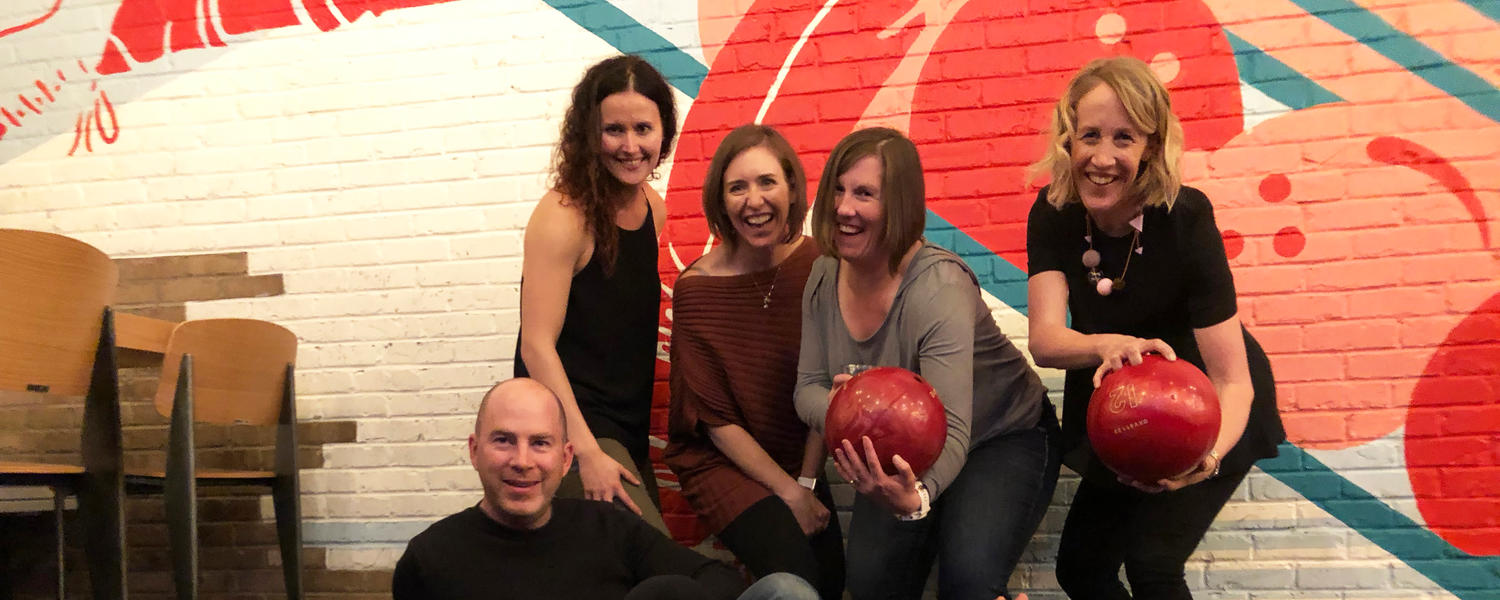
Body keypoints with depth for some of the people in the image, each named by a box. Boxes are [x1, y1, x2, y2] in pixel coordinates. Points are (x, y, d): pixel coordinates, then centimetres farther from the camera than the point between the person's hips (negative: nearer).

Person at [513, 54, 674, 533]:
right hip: (569, 426, -8)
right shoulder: (564, 215, -16)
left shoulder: (652, 208, 6)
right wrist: (587, 453, -22)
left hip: (629, 430, 8)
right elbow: (537, 343, -18)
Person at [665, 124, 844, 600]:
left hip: (800, 458, 4)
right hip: (721, 460, -3)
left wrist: (808, 480, -9)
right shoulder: (697, 288, -15)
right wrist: (789, 492, -12)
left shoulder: (818, 266, -8)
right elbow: (716, 419, -11)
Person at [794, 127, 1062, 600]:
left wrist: (915, 497, -58)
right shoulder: (826, 274, -9)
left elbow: (951, 432, -36)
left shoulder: (938, 289, -30)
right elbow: (808, 388, -4)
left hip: (1001, 440, -5)